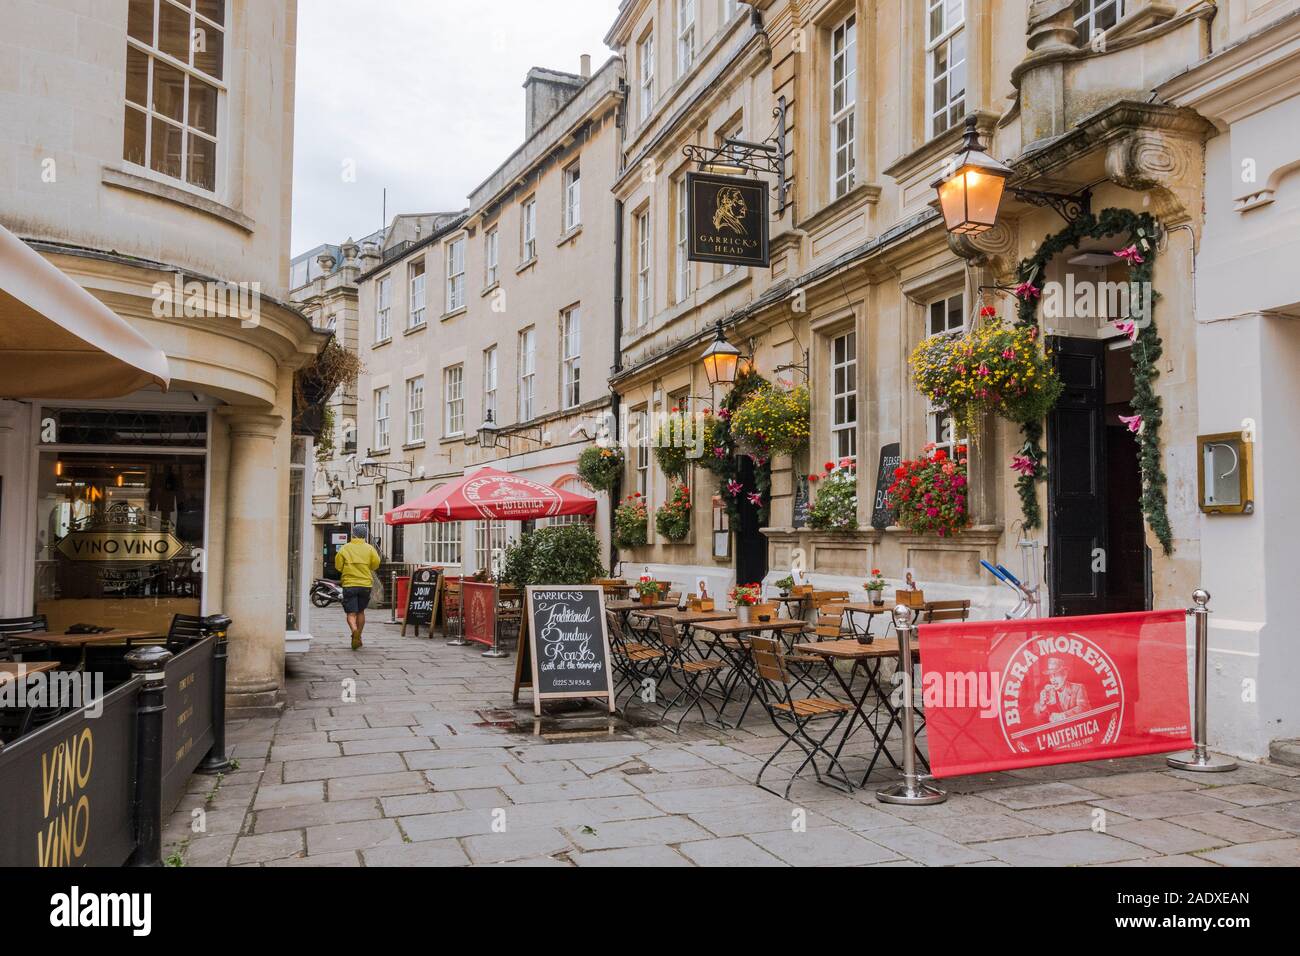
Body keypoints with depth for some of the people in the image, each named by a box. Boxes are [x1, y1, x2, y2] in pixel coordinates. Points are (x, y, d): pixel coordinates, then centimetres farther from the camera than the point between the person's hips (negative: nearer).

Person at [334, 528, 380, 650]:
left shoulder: (344, 548, -1)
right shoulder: (369, 548, 1)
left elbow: (338, 566, 0)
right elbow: (375, 565, -2)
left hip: (349, 584, -2)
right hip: (365, 584, 2)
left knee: (351, 613, -2)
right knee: (361, 612, 18)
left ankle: (354, 631, -29)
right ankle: (358, 637, 23)